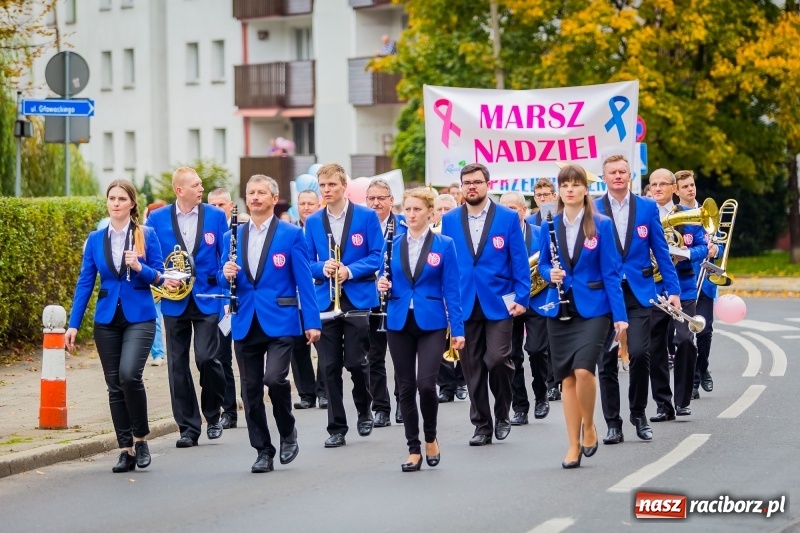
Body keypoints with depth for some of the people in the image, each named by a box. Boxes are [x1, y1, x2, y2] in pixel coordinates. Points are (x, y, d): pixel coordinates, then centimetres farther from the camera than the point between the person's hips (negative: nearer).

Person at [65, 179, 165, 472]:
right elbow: (85, 282, 6)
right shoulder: (95, 239, 6)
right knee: (114, 385, 4)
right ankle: (126, 449, 12)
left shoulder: (146, 235, -1)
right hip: (107, 319, 3)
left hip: (139, 317, -3)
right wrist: (73, 325, 1)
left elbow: (159, 277, 1)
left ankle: (140, 439, -3)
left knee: (129, 375, -21)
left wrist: (140, 267, -20)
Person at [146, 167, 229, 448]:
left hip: (207, 298, -1)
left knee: (206, 358, -13)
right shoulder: (157, 219, 3)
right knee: (177, 365, 2)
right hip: (174, 302, 1)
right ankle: (188, 427, 11)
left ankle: (213, 415, 11)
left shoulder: (215, 216, 3)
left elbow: (227, 256, 6)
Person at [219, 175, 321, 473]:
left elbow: (304, 280, -2)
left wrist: (312, 321, -8)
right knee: (250, 390, 4)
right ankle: (263, 451, 15)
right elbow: (224, 281, 13)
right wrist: (226, 275, -11)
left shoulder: (291, 235, 0)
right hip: (245, 323, 4)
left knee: (275, 378, -21)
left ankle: (288, 433, 4)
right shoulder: (233, 237, 11)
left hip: (280, 322, -4)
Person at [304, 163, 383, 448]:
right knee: (330, 366, 1)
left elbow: (377, 256, -4)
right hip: (325, 301, 3)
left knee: (356, 362, -3)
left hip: (357, 299, -3)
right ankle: (336, 428, 8)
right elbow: (307, 262, 9)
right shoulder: (313, 222, 8)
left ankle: (364, 411, 25)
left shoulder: (366, 217, 0)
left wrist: (350, 271, -18)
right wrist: (322, 268, -13)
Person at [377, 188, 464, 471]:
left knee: (426, 383, -15)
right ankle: (414, 449, 13)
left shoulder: (444, 245, -1)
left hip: (431, 323, -3)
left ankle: (430, 438, 10)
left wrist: (458, 329, -7)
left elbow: (451, 289, -2)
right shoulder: (393, 245, 7)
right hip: (399, 322, 3)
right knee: (406, 387, 4)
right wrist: (383, 286, -9)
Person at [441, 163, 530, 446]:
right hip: (465, 304, 3)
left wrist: (522, 298, -7)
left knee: (498, 359, -14)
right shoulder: (450, 220, 7)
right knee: (472, 367, 4)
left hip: (499, 303, -3)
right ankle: (482, 425, 14)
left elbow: (519, 261, 0)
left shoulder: (508, 218, 0)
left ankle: (502, 414, 10)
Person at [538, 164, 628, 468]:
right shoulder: (550, 225, 5)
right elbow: (543, 264, 15)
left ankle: (589, 427, 5)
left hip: (593, 309, -3)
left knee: (583, 370, -19)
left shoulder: (601, 225, -3)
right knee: (567, 377, 4)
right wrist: (549, 273, -10)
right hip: (560, 309, 3)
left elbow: (611, 272, -4)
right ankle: (574, 444, 11)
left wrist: (619, 315, -9)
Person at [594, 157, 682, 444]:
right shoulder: (592, 210, 2)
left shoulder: (647, 207, 5)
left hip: (638, 292, 0)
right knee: (607, 360, 1)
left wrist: (673, 289, 1)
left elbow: (661, 251, 6)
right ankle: (613, 424, 9)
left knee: (639, 353, -11)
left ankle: (639, 415, 8)